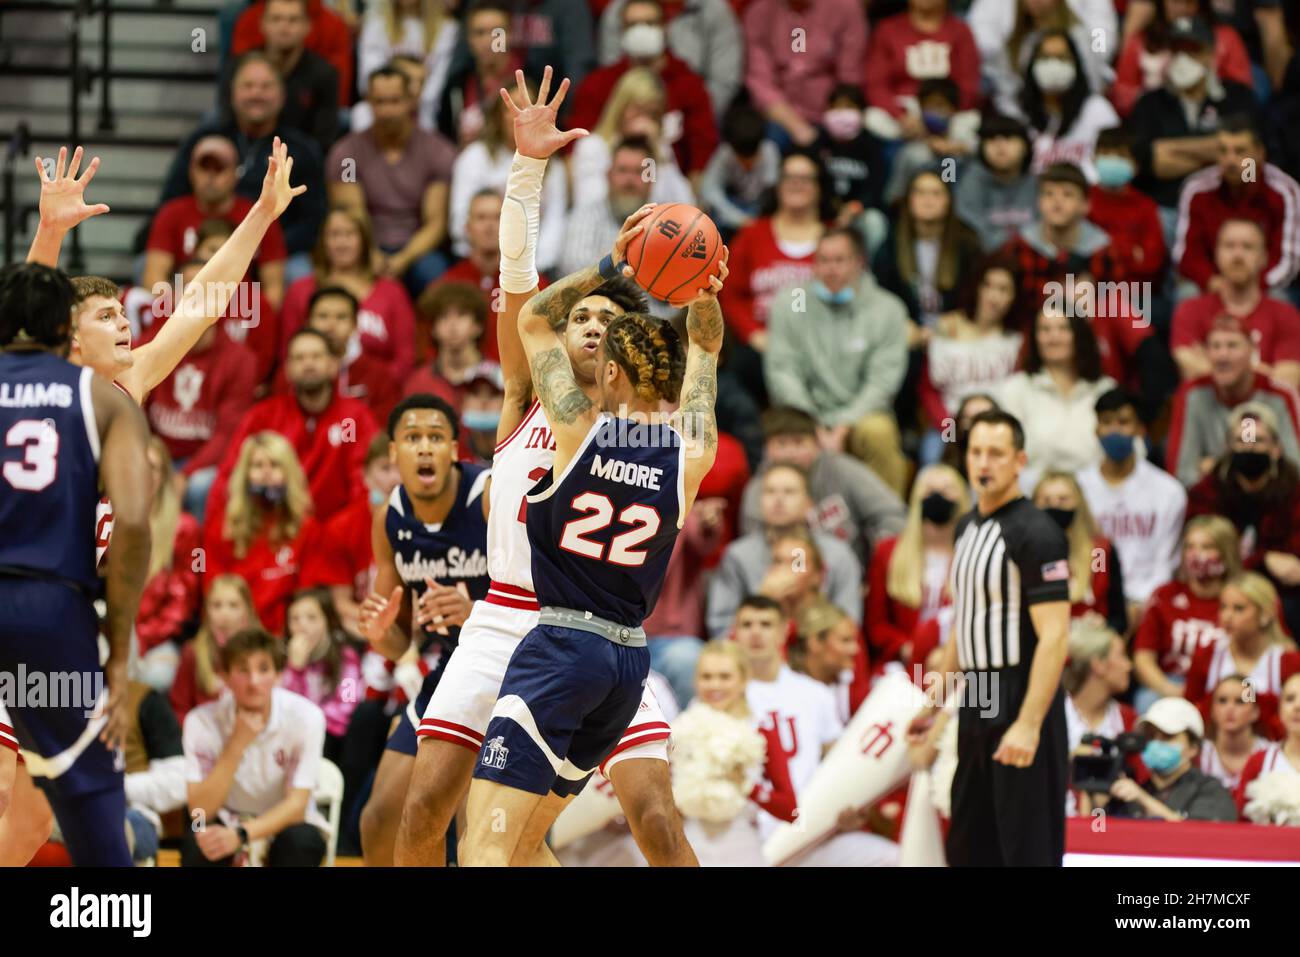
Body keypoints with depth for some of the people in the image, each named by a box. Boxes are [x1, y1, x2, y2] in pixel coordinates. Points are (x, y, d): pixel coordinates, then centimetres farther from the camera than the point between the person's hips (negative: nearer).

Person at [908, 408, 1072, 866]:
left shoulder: (1035, 533, -13)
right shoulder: (968, 527, 13)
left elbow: (1053, 637, -19)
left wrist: (1028, 724, -26)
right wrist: (932, 705, 22)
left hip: (1020, 707, -9)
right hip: (976, 708, 9)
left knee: (1027, 846, -6)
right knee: (968, 847, 12)